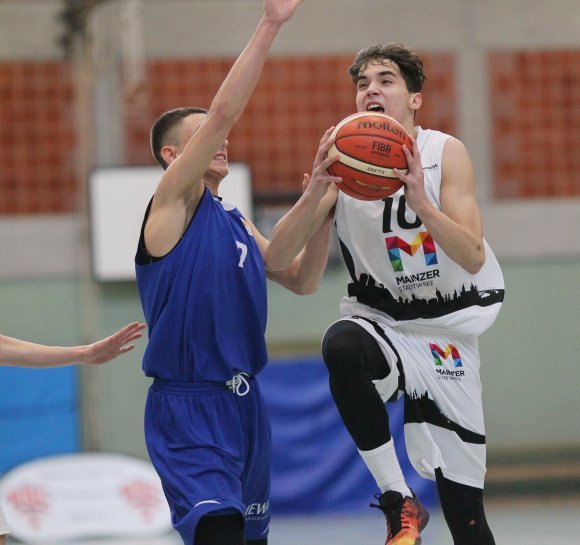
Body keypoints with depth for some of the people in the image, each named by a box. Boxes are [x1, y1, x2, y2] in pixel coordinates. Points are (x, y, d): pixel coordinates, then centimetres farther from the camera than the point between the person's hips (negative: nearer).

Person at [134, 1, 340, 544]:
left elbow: (299, 279, 13)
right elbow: (223, 110, -17)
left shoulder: (234, 222, 17)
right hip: (187, 408, -9)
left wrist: (321, 206, 0)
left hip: (244, 402, 9)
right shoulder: (171, 203, -7)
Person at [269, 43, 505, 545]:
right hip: (380, 321, 0)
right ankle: (398, 503, -26)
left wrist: (421, 202, -36)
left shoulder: (445, 154, -11)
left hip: (447, 331, 0)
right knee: (341, 346, -37)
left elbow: (473, 259, -21)